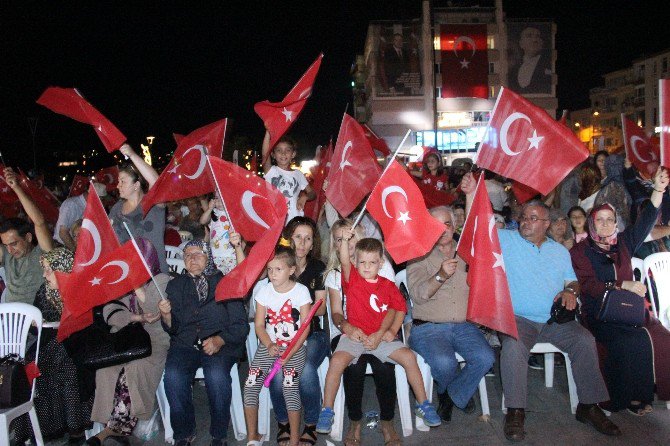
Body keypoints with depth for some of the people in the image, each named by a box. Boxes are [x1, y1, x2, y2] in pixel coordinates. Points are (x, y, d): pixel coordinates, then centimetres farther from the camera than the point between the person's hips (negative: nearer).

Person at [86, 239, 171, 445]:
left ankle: (112, 427, -20)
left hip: (154, 343, -3)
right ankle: (120, 427, -20)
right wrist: (134, 318, -13)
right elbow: (110, 311, 4)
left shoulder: (163, 281, 8)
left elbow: (155, 313, -9)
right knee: (106, 367, -28)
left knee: (134, 369, -33)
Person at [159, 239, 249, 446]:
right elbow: (172, 328, 18)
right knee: (173, 376, -29)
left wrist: (219, 340, -16)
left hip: (221, 343, -2)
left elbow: (240, 324, 2)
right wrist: (166, 315, -5)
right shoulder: (176, 285, 19)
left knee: (217, 375, -34)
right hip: (184, 343, 3)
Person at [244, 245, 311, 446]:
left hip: (295, 347, -3)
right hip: (269, 345, 3)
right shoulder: (265, 291, 4)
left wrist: (290, 352, -16)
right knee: (251, 383, -12)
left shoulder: (301, 291, -5)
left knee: (290, 384, -22)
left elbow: (305, 327, -6)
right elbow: (259, 325, 4)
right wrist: (270, 346, -12)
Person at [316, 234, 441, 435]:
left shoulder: (388, 285, 7)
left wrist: (379, 334, -11)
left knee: (409, 356, -16)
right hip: (354, 335, -2)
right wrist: (345, 240, -35)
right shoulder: (352, 279, 1)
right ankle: (327, 411, -11)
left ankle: (423, 405, 3)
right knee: (337, 360, -27)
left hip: (381, 337, 2)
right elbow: (345, 262, -17)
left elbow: (392, 311, 2)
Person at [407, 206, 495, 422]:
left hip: (464, 326, 4)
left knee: (486, 358, -24)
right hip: (428, 328, -3)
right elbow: (418, 294, -11)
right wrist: (440, 276, -27)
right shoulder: (419, 256, 3)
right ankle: (460, 395, 8)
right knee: (445, 362, -30)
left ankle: (452, 395, 5)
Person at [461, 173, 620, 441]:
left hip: (555, 319, 4)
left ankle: (589, 406, -4)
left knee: (585, 340, -20)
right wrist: (471, 194, -18)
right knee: (514, 346, -33)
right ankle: (515, 412, -22)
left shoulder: (560, 251, 20)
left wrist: (570, 291, -1)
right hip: (517, 319, -3)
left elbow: (572, 281, 23)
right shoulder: (506, 240, 7)